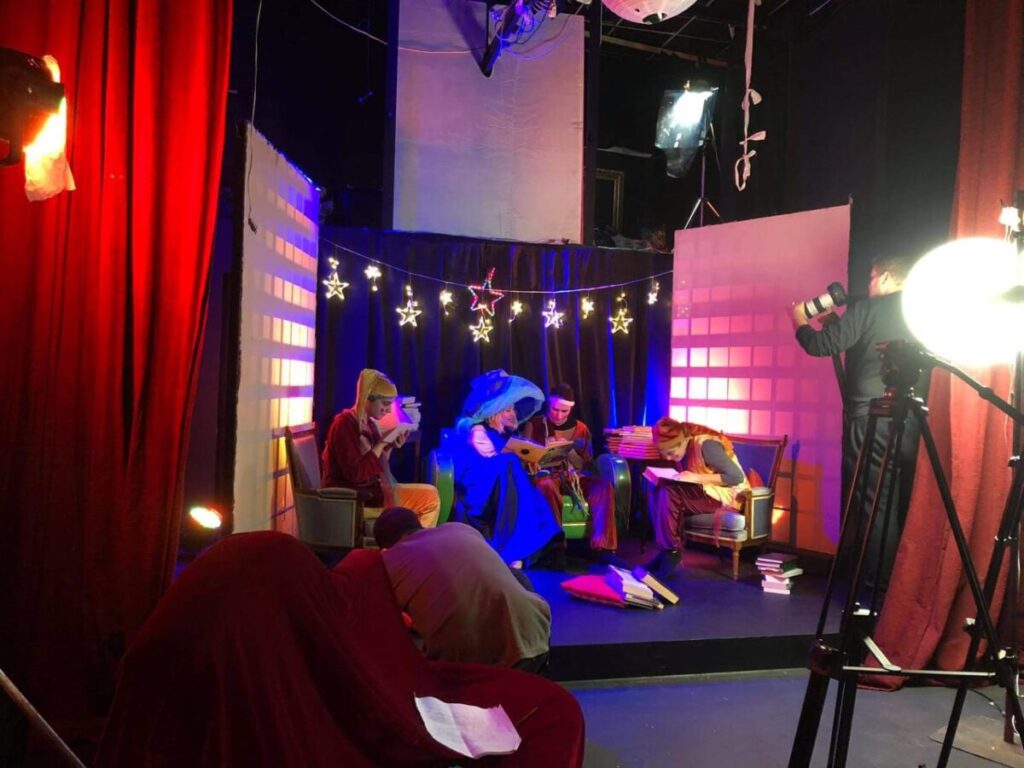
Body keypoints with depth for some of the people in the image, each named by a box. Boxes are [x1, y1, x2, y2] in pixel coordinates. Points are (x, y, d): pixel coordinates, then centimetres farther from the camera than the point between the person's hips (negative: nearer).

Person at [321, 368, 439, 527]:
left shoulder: (369, 424, 9)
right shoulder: (344, 424, -16)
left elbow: (378, 469, 12)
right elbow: (356, 474, -23)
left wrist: (389, 447, -3)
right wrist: (381, 444, -20)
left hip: (371, 491, 9)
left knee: (430, 496, 5)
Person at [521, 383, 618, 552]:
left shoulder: (581, 429, 12)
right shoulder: (534, 425, 6)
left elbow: (586, 464, 8)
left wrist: (568, 449, -10)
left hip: (575, 475, 3)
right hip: (547, 474, -3)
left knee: (604, 486, -27)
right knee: (546, 486, -40)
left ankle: (602, 545, -31)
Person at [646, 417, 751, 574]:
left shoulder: (706, 445, -22)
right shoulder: (683, 448, 3)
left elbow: (737, 477, -25)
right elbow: (685, 480, 11)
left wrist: (697, 477, -26)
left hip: (725, 496, -8)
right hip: (702, 494, 8)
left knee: (667, 492, -25)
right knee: (654, 489, -11)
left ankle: (672, 551, -15)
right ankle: (666, 548, -11)